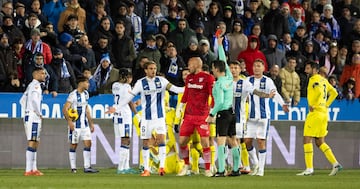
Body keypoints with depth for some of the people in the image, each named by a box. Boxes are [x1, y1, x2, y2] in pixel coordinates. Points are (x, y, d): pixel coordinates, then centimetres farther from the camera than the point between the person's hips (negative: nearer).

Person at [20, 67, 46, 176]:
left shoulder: (31, 85, 20)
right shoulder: (35, 85, -11)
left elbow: (22, 101, 26)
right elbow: (34, 100, -24)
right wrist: (39, 113, -15)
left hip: (29, 117, 10)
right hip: (33, 118, -10)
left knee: (35, 143, 13)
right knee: (32, 143, -12)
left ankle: (33, 169, 14)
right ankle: (29, 170, -15)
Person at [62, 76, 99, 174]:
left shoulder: (86, 93, 11)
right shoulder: (73, 95, -14)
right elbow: (65, 109, -18)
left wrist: (91, 123, 20)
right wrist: (69, 121, -27)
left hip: (84, 124, 7)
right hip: (75, 125, -7)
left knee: (88, 143, 0)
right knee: (73, 145, 1)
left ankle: (87, 167, 2)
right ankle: (73, 168, 7)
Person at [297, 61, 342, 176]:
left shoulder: (314, 79, -10)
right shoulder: (323, 80, 17)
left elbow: (319, 90, -28)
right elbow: (334, 93, 24)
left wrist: (313, 105, -20)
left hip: (315, 112, -9)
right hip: (324, 113, 9)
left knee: (307, 140, -5)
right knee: (320, 142, 13)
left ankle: (309, 168, -8)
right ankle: (335, 164, 4)